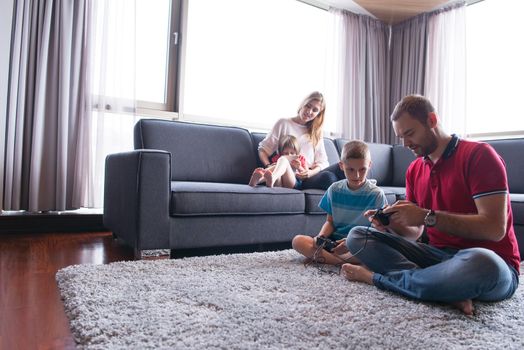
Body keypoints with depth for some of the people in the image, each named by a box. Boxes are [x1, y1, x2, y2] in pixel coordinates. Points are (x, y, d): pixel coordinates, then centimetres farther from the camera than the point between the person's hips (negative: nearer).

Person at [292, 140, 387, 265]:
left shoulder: (376, 194, -3)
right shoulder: (334, 190, 6)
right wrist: (321, 237, -10)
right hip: (333, 242, 4)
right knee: (297, 241, -20)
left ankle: (325, 257, -32)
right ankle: (344, 261, -31)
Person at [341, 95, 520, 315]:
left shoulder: (479, 155, -9)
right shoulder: (414, 170, 11)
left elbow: (495, 228, -19)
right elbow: (415, 233, 11)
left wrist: (427, 216, -23)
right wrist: (391, 224, -11)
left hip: (490, 263, -5)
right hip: (437, 254, 6)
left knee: (481, 263, -42)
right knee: (356, 237, -7)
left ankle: (375, 277, -20)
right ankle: (449, 290, -23)